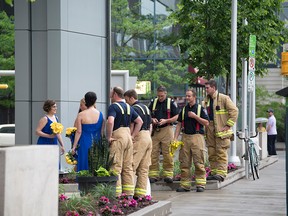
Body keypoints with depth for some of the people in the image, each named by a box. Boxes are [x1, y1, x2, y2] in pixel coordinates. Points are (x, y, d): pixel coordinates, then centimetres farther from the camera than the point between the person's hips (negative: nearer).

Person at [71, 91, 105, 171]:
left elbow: (78, 132, -7)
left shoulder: (81, 115, -7)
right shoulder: (100, 114, 0)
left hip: (85, 144, -2)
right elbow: (102, 131, 4)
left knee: (84, 167, 2)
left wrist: (74, 147, -1)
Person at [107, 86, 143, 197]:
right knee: (128, 167, 10)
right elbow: (140, 121, 18)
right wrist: (133, 136, 15)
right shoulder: (128, 107, 15)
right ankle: (129, 194, 12)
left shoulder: (113, 106, -9)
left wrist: (108, 137, -17)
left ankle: (116, 195, -8)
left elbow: (110, 122, -26)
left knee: (116, 167, -5)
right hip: (128, 136, 7)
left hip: (117, 138, -7)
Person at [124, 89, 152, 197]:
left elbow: (132, 127, -14)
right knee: (144, 168, 7)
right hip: (148, 138, 9)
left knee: (131, 166, -8)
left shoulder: (134, 108, -10)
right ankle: (142, 192, 6)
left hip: (139, 138, -9)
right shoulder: (146, 107, 18)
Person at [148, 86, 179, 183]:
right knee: (153, 153, -1)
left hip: (167, 129, -3)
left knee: (167, 153, -3)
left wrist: (165, 121, -11)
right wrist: (152, 119, -4)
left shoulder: (171, 102, 3)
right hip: (155, 130, 3)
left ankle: (168, 174, 2)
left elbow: (176, 117, 2)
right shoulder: (153, 102, 12)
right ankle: (153, 174, 4)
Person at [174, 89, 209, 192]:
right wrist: (175, 138, 5)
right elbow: (179, 124, 14)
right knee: (184, 162, 3)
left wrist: (195, 116, -12)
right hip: (185, 137, 4)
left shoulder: (200, 108, 2)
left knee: (199, 162, -6)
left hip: (197, 136, -4)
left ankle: (200, 184, -2)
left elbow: (206, 123, -3)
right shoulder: (184, 109, 14)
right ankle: (185, 185, 7)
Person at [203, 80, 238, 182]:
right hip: (210, 129, 7)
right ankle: (213, 172, 13)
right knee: (211, 152, 7)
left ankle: (221, 173, -12)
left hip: (221, 129, -7)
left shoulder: (223, 98, -6)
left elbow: (234, 111, -9)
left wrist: (228, 125, -13)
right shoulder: (206, 100, 15)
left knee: (221, 152, -9)